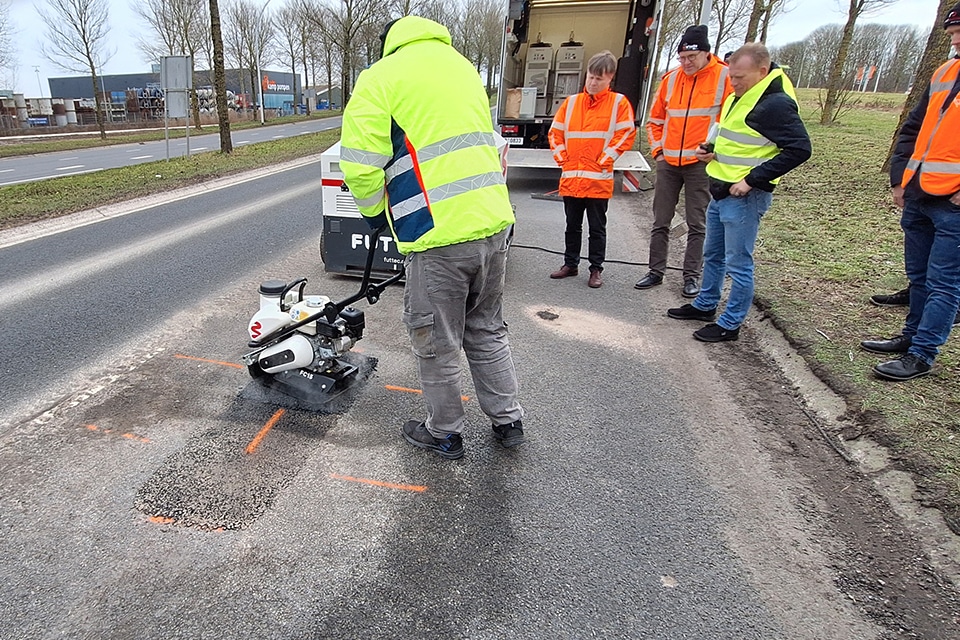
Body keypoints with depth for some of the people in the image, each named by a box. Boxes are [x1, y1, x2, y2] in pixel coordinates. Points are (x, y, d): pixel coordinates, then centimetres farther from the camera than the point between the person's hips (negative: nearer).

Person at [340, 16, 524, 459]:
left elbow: (361, 166, -9)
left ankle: (444, 433, 29)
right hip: (494, 222, 7)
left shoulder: (381, 77, -1)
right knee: (487, 330, 22)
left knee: (435, 344, 11)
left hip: (439, 236, -7)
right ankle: (508, 421, 33)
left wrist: (376, 215, 10)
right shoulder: (462, 66, 21)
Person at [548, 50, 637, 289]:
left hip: (599, 180, -3)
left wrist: (604, 161, -10)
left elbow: (627, 135, -6)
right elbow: (555, 132, 13)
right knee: (572, 225, 14)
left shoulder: (618, 103, 0)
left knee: (597, 228, 5)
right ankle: (570, 264, 26)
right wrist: (562, 158, 3)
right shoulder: (571, 102, 10)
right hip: (570, 178, 4)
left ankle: (596, 269, 15)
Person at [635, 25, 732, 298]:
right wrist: (658, 150, 8)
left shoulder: (724, 77, -5)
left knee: (697, 224, 4)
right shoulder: (671, 78, 7)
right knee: (660, 222, 8)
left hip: (701, 164, -4)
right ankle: (656, 271, 19)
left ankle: (692, 276, 14)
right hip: (668, 163, 4)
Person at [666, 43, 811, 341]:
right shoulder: (738, 97, 11)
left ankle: (730, 324, 12)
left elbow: (799, 149, -21)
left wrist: (752, 179, -22)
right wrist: (714, 152, 5)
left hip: (744, 197, -10)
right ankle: (705, 305, 36)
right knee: (712, 255, 20)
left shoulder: (776, 103, -17)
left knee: (738, 264, 0)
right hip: (721, 190, 10)